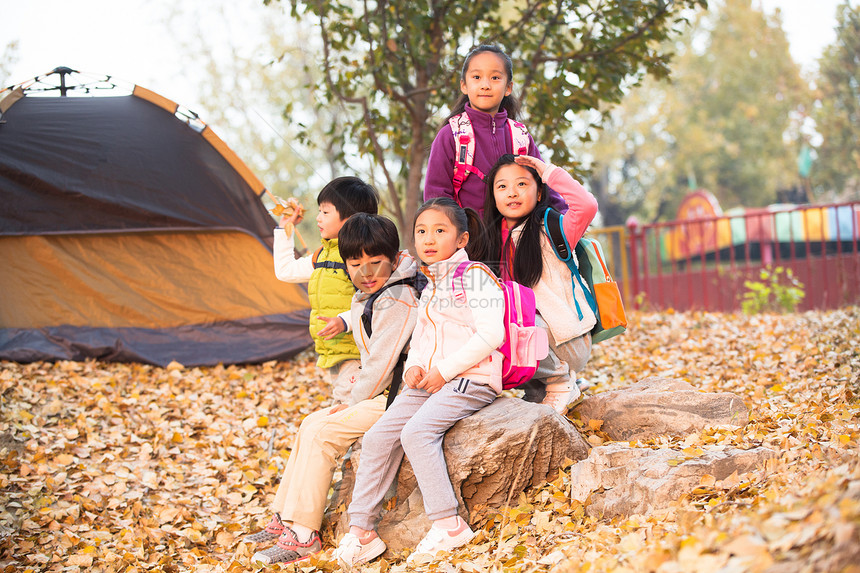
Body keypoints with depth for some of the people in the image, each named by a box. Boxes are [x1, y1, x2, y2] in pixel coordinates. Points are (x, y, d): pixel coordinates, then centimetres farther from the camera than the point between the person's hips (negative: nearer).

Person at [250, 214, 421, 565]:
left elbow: (382, 362, -21)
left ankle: (303, 535, -13)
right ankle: (285, 519, 14)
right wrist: (357, 396, 8)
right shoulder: (363, 299, 13)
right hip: (379, 393, 11)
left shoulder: (396, 300, -19)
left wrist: (354, 401, -11)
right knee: (311, 423, 10)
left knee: (321, 432, -16)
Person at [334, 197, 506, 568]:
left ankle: (447, 524, -27)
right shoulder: (429, 288, 21)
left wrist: (445, 369, -16)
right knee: (378, 437, -7)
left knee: (417, 431, -29)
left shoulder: (475, 275, -5)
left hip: (471, 379, -8)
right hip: (428, 382, 8)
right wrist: (414, 367, 4)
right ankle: (361, 530, -5)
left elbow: (490, 334, -16)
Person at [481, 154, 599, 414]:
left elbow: (586, 206, -25)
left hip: (567, 343, -5)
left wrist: (549, 172, -14)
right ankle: (538, 392, -2)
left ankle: (561, 384, -6)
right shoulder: (493, 237, 11)